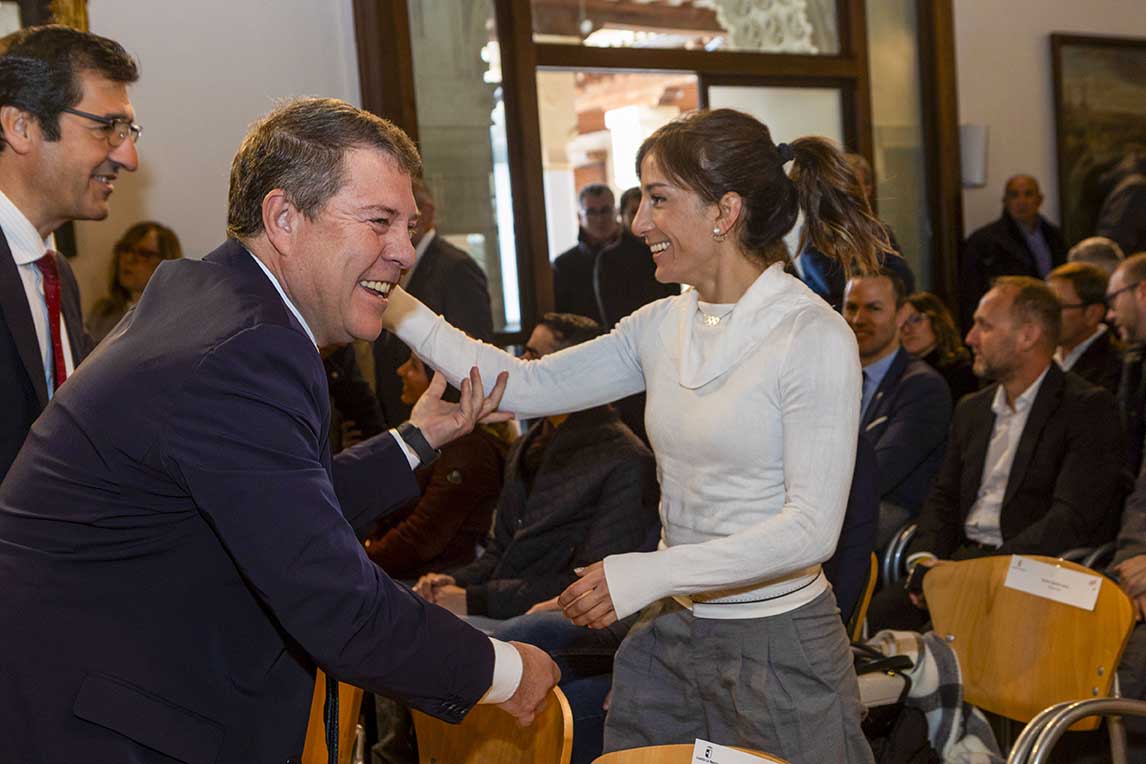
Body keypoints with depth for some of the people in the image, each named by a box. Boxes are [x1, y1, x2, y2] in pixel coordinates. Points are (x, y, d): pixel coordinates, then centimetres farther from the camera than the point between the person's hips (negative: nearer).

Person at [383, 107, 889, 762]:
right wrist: (395, 306, -1)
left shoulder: (814, 335, -17)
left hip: (777, 648, -6)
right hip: (669, 634, 6)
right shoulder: (662, 326, 2)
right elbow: (525, 387, 2)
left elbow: (812, 527, -21)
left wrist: (647, 573, -25)